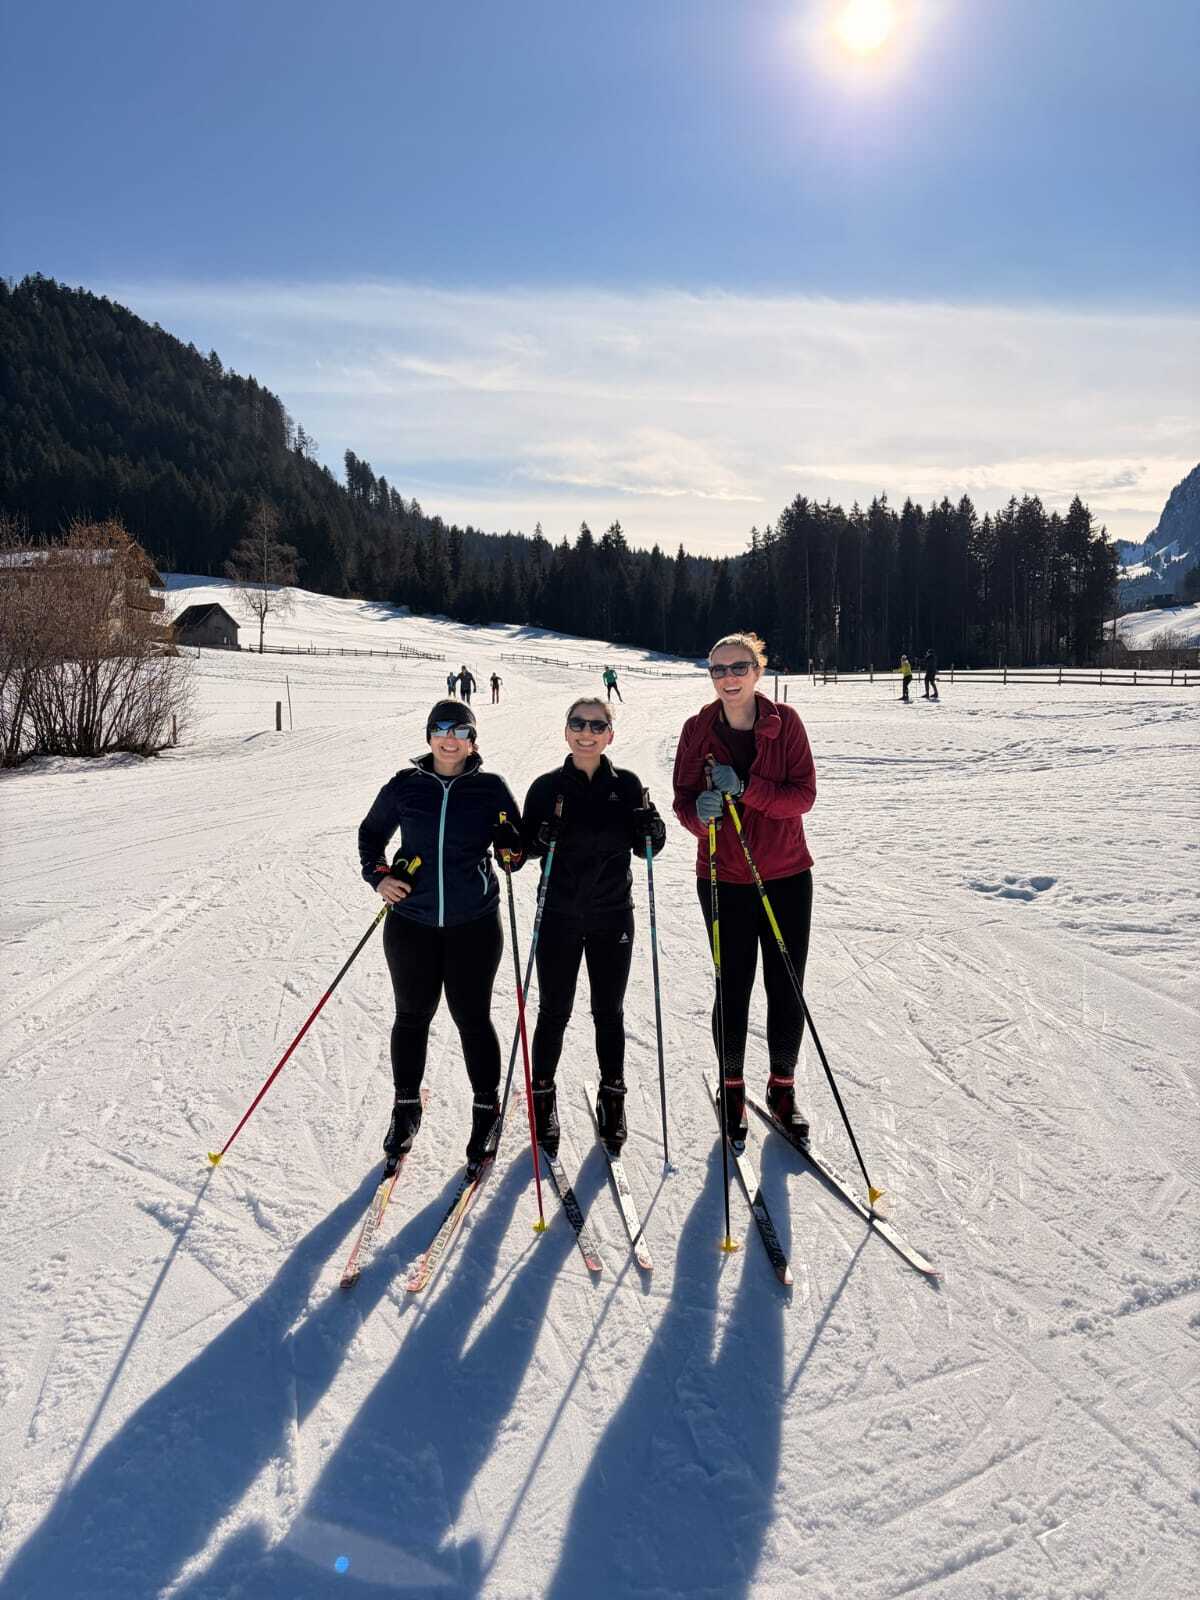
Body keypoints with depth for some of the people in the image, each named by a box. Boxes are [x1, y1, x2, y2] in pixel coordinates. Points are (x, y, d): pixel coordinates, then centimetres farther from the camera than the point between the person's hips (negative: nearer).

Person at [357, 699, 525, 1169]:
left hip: (474, 924, -1)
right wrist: (377, 875, -3)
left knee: (472, 1018, 7)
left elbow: (517, 854, 3)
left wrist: (511, 848, -20)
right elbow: (370, 833, 14)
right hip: (411, 922, 1)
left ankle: (486, 1108, 27)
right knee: (412, 1016, 13)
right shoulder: (404, 786, -1)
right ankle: (406, 1107, 33)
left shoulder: (491, 788, -3)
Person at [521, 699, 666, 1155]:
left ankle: (612, 1097, 29)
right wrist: (540, 837, -21)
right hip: (559, 916, -1)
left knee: (609, 1012, 12)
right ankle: (543, 1096, 27)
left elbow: (646, 848, 3)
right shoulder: (547, 787, -3)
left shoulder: (627, 785, 0)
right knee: (554, 1013, 8)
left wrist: (651, 828, -17)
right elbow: (525, 846, 0)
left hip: (613, 916, 1)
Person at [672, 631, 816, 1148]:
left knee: (786, 989, 8)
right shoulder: (698, 729, -2)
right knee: (733, 989, 7)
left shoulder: (785, 722, -4)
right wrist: (700, 813, -27)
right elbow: (683, 800, -4)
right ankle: (732, 1088, 27)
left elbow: (804, 794, -11)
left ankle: (782, 1087, 29)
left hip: (787, 876, 0)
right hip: (724, 881, 0)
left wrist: (746, 788, -25)